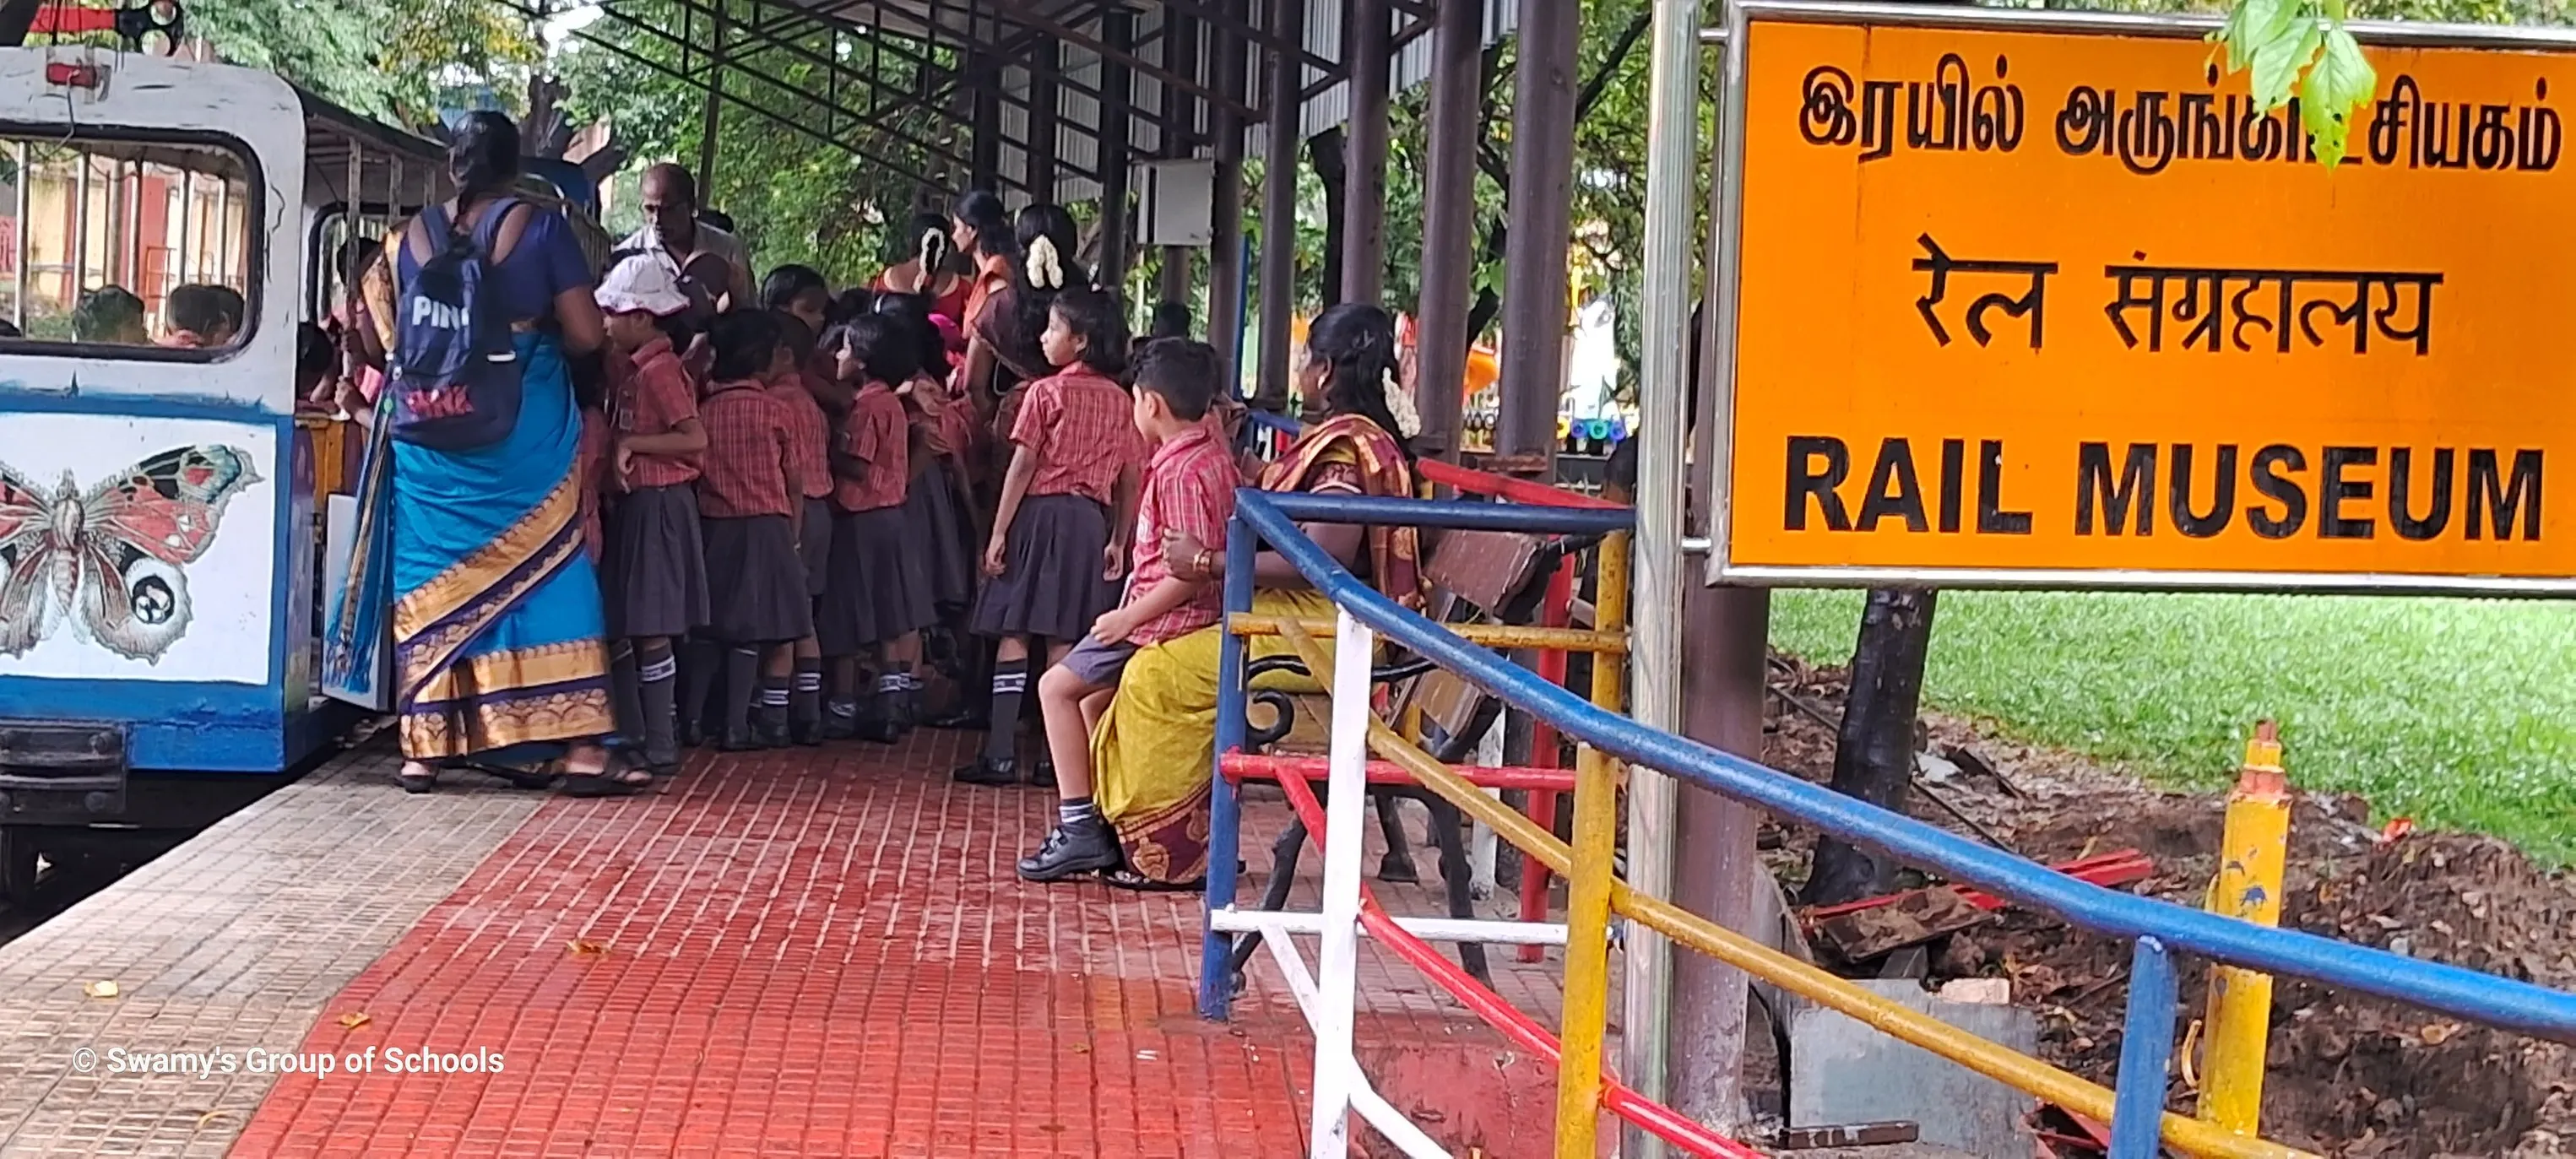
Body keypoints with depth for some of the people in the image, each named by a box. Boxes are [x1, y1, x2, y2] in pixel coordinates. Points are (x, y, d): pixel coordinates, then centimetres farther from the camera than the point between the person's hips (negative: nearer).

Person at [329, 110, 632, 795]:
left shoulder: (408, 240, 4)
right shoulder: (539, 229, -4)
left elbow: (374, 347, 9)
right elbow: (586, 334, -7)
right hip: (526, 433, -2)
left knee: (433, 581, 9)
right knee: (548, 575, 2)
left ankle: (423, 750, 10)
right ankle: (582, 752, -1)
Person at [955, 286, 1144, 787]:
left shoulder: (1046, 393, -7)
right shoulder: (1121, 402, 7)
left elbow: (1023, 467, -8)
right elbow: (1130, 480, 8)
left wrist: (999, 532, -5)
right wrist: (1119, 541, 15)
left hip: (1041, 514, -4)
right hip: (1091, 521, 5)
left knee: (1013, 633, 0)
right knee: (1065, 640, 7)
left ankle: (1001, 754, -3)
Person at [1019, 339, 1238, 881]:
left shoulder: (1181, 471, -20)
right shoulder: (1216, 455, 10)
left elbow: (1192, 571, -25)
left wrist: (1130, 617, -20)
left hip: (1166, 616, -10)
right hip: (1199, 613, 10)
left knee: (1058, 686, -6)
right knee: (1093, 698, 21)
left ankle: (1080, 827, -8)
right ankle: (1105, 824, 23)